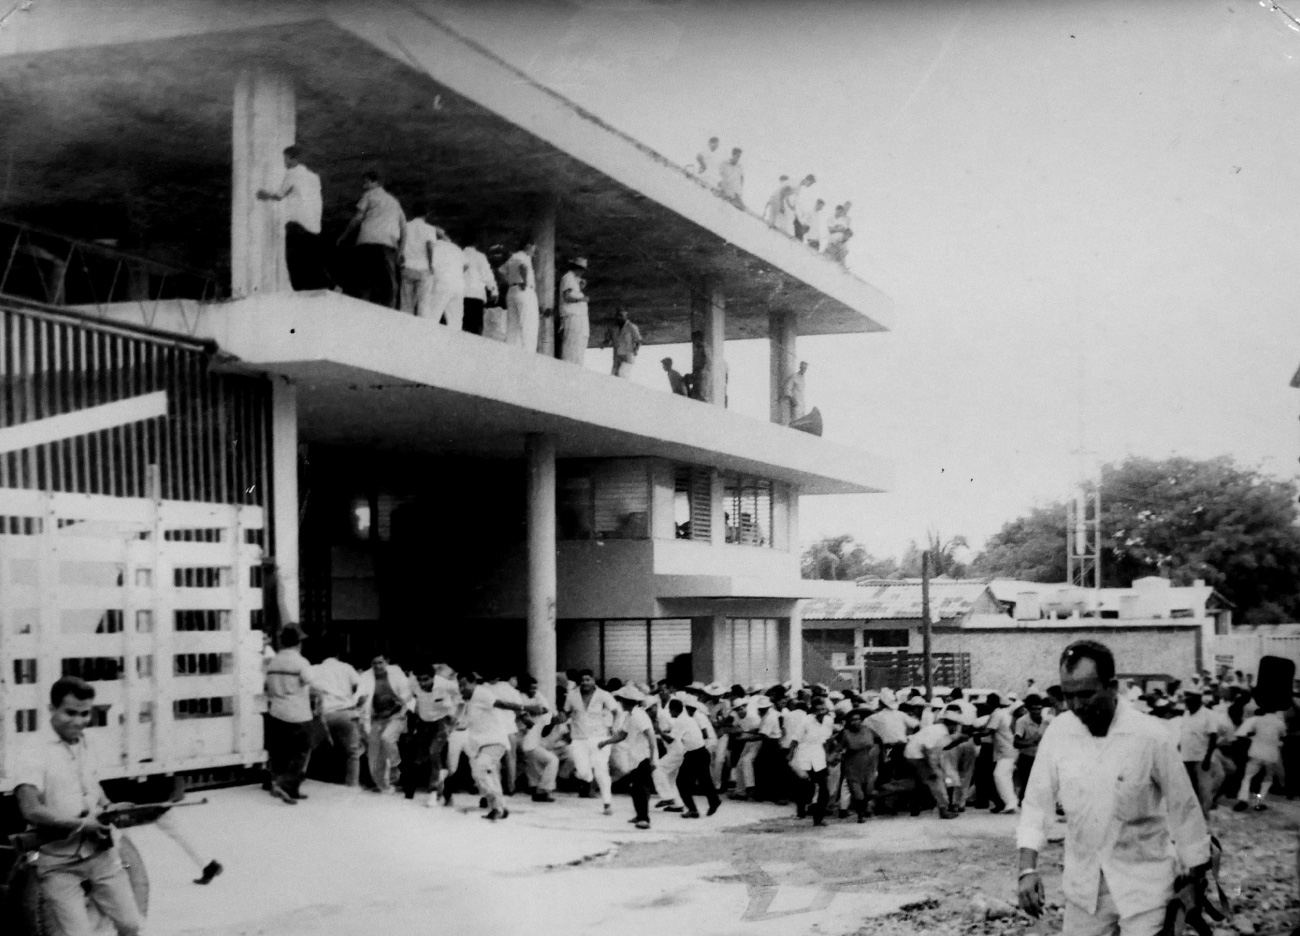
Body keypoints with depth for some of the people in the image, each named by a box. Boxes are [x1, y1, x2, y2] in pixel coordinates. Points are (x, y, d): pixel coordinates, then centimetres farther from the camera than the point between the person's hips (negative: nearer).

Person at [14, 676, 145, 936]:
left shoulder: (88, 747, 8)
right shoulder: (35, 756, -13)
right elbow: (31, 810, -24)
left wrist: (110, 808, 4)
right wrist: (81, 824, -20)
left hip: (101, 855, 6)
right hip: (59, 865, -5)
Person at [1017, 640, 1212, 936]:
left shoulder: (1150, 736, -16)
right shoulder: (1058, 732, -7)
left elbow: (1184, 809, -6)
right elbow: (1038, 803, 1)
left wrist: (1199, 885, 2)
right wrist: (1028, 869, -10)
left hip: (1144, 883, -3)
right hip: (1084, 884, 3)